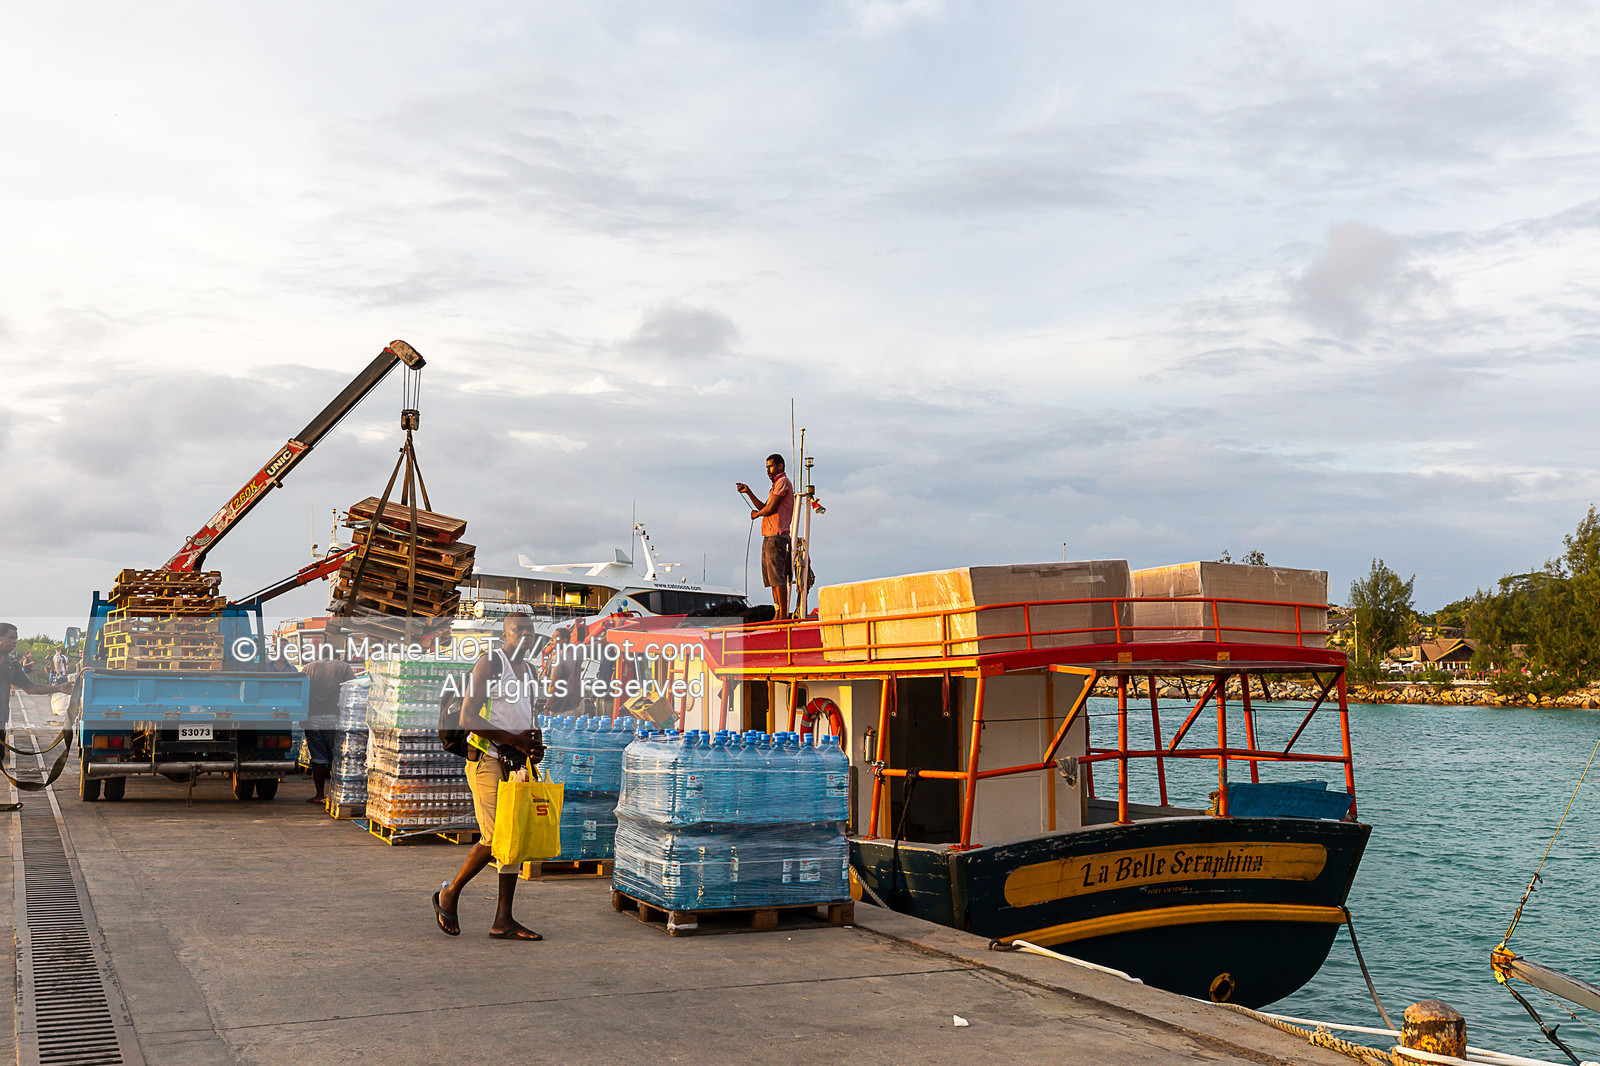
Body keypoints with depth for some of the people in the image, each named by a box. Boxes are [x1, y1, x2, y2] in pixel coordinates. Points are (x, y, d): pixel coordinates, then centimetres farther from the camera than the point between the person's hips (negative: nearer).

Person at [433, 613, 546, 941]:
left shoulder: (529, 670, 17)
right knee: (494, 838, -11)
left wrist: (535, 744, 5)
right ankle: (449, 894, 12)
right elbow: (467, 718, -14)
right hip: (487, 761, -8)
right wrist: (513, 739, -19)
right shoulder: (489, 664, -7)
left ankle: (503, 920, 5)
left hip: (516, 763, 8)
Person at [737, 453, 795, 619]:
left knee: (777, 575, -14)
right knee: (771, 576, 8)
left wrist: (756, 514, 4)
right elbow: (763, 507, 23)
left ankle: (783, 615, -16)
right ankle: (778, 615, 8)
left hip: (777, 535, -10)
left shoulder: (783, 482, -6)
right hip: (769, 537, 10)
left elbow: (771, 508, -14)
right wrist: (748, 492, 16)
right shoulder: (777, 485, 26)